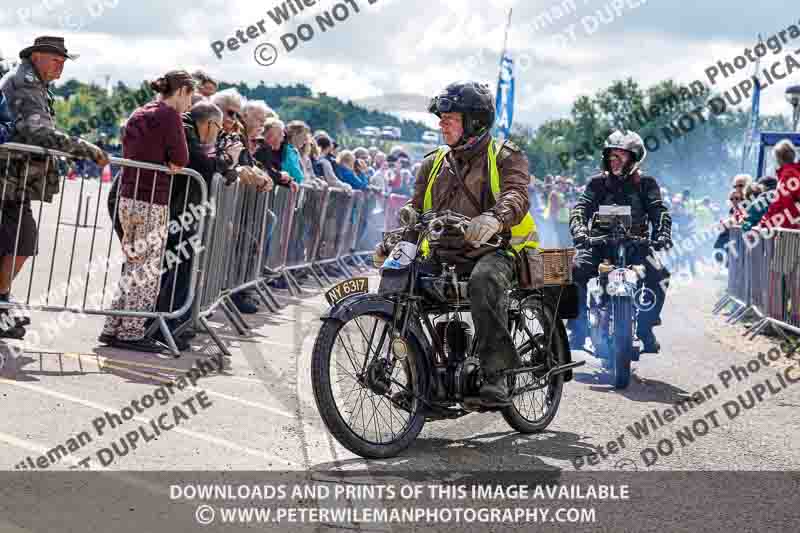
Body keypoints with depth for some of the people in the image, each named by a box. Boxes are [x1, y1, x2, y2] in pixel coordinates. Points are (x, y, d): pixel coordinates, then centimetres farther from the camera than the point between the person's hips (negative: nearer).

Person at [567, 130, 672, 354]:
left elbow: (659, 210, -4)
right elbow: (582, 207, -3)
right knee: (576, 272, -25)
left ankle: (645, 329, -6)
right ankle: (577, 332, -14)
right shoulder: (597, 182, 10)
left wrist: (662, 233, -24)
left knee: (658, 277, -26)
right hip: (600, 242, 1)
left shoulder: (645, 183, 8)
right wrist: (579, 229, -25)